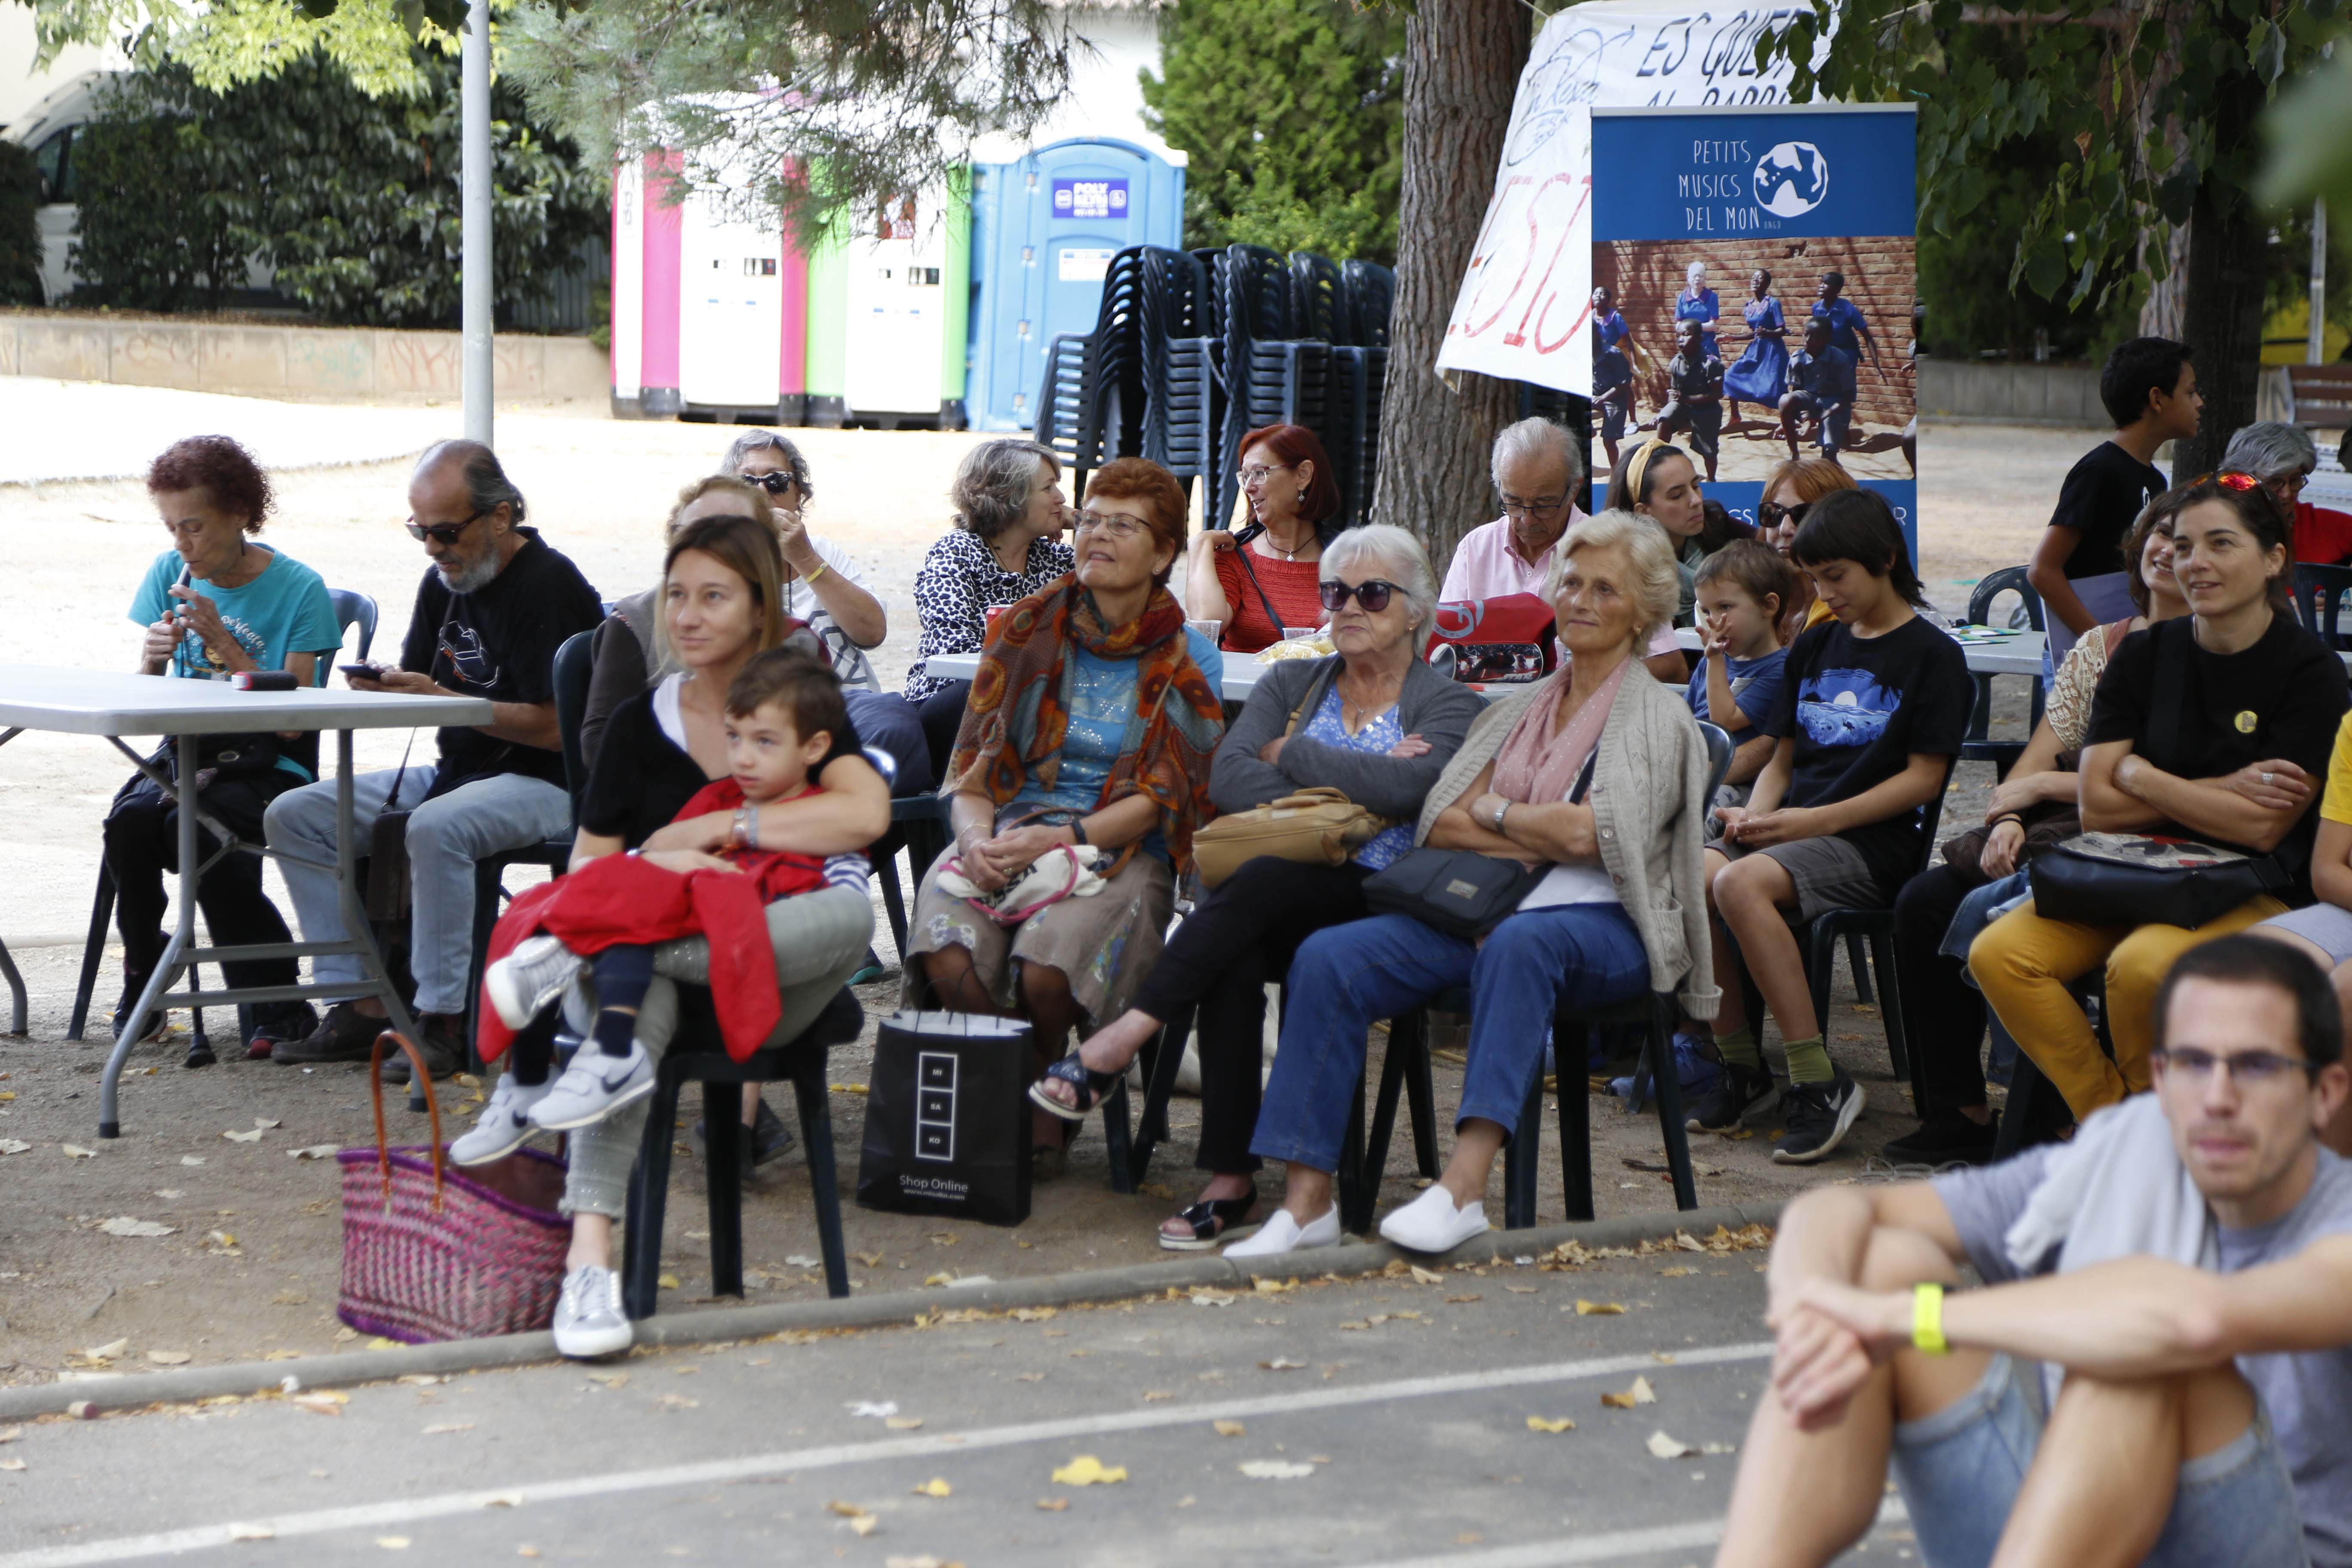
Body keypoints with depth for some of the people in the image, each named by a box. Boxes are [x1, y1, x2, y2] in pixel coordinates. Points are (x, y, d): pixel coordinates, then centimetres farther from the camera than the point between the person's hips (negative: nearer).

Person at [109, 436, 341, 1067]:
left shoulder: (298, 589, -8)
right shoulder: (169, 574, 6)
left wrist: (223, 643, -19)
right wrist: (151, 663, -15)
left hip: (268, 766, -4)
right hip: (187, 753, 4)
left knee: (192, 828, -34)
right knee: (129, 820, -29)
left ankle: (279, 1003, -19)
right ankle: (143, 988, -9)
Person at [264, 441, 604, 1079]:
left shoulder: (549, 586, -15)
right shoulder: (444, 582, 11)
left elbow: (557, 729, -20)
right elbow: (418, 689, 15)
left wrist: (444, 698, -23)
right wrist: (383, 690, -10)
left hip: (543, 784, -9)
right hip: (456, 772, 9)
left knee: (435, 828, -38)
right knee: (295, 815, 0)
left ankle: (443, 1021, -28)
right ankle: (358, 1007, -4)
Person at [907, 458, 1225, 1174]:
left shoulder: (1190, 663, 6)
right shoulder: (1025, 631, 12)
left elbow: (1161, 799, -3)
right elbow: (973, 764, 8)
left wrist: (1060, 840, -19)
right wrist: (976, 837, -15)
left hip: (1120, 849, -2)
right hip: (1008, 831, 2)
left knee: (1047, 966, -34)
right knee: (947, 953, -32)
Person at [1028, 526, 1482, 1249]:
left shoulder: (1449, 706, 9)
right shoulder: (1292, 683, 22)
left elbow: (1408, 786, -14)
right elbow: (1227, 776, 3)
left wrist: (1290, 754, -3)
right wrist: (1346, 793, -10)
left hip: (1380, 903, -3)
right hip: (1269, 903, 3)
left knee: (1264, 879, -35)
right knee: (1234, 961, -33)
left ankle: (1124, 1037, -32)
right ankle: (1231, 1185, -34)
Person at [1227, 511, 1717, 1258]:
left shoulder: (1658, 716, 3)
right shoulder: (1518, 711, 22)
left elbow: (1589, 835, -12)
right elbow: (1441, 821, 9)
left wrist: (1493, 812, 3)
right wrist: (1546, 835, -5)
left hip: (1604, 923, -6)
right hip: (1486, 912, 6)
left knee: (1520, 941, -42)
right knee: (1328, 957, -19)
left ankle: (1464, 1185, -49)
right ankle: (1307, 1200, -24)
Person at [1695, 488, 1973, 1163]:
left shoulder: (1933, 655, 0)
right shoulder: (1815, 647, 21)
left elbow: (1923, 778, -7)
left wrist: (1815, 820, -15)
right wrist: (1757, 815, 0)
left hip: (1872, 845, -6)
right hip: (1792, 829, 7)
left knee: (1741, 885, -34)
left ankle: (1820, 1082, -28)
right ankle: (1741, 1067, -9)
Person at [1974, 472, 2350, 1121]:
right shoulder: (2145, 655, 6)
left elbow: (2262, 828, -16)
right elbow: (2098, 806, -2)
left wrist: (2141, 777, -7)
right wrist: (2224, 791, -11)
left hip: (2256, 892, -5)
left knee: (2141, 965, -35)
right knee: (1998, 955, -19)